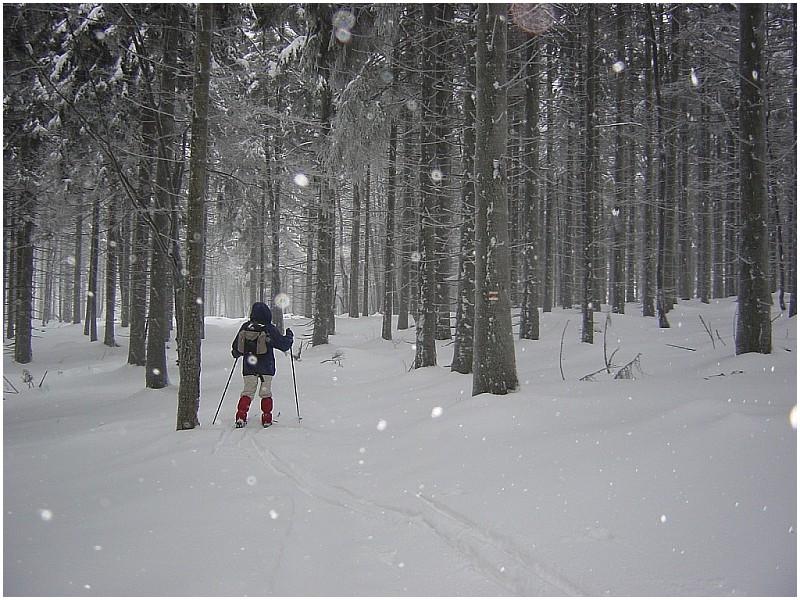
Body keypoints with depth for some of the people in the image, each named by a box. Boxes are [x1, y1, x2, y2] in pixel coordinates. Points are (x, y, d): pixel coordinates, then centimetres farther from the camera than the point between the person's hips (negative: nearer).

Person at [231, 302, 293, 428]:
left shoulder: (245, 327, -2)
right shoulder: (270, 329, -12)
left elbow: (236, 347, 7)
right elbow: (283, 344, -4)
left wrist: (236, 353, 29)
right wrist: (289, 336, 15)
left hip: (249, 367, 2)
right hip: (266, 367, -2)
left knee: (248, 391, 10)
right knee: (266, 392, 10)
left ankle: (241, 417, -1)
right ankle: (266, 419, 10)